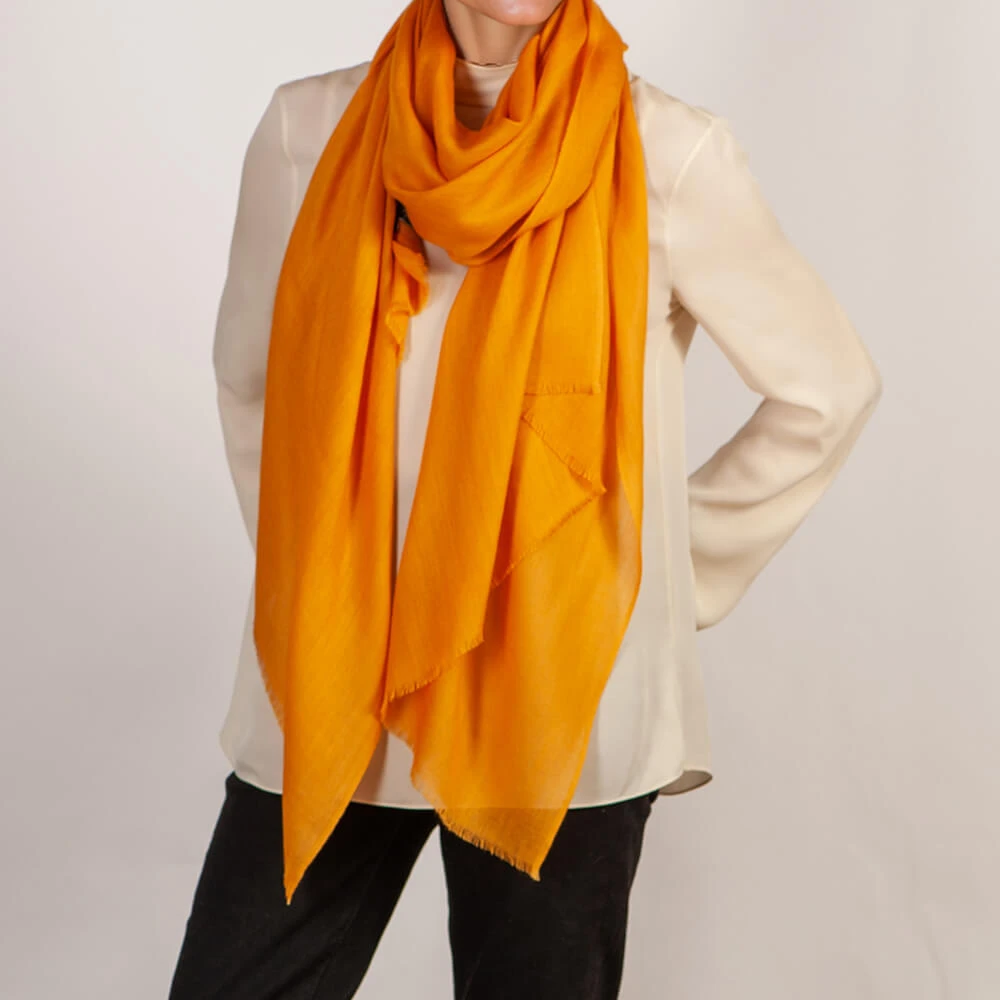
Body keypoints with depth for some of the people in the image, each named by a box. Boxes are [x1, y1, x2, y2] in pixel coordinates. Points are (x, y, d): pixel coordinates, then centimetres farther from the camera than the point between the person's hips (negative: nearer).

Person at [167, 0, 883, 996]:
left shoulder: (668, 156, -7)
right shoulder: (306, 130, 1)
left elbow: (828, 390, 4)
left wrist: (672, 563, 5)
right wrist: (309, 569, 12)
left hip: (561, 702, -2)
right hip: (332, 686, 3)